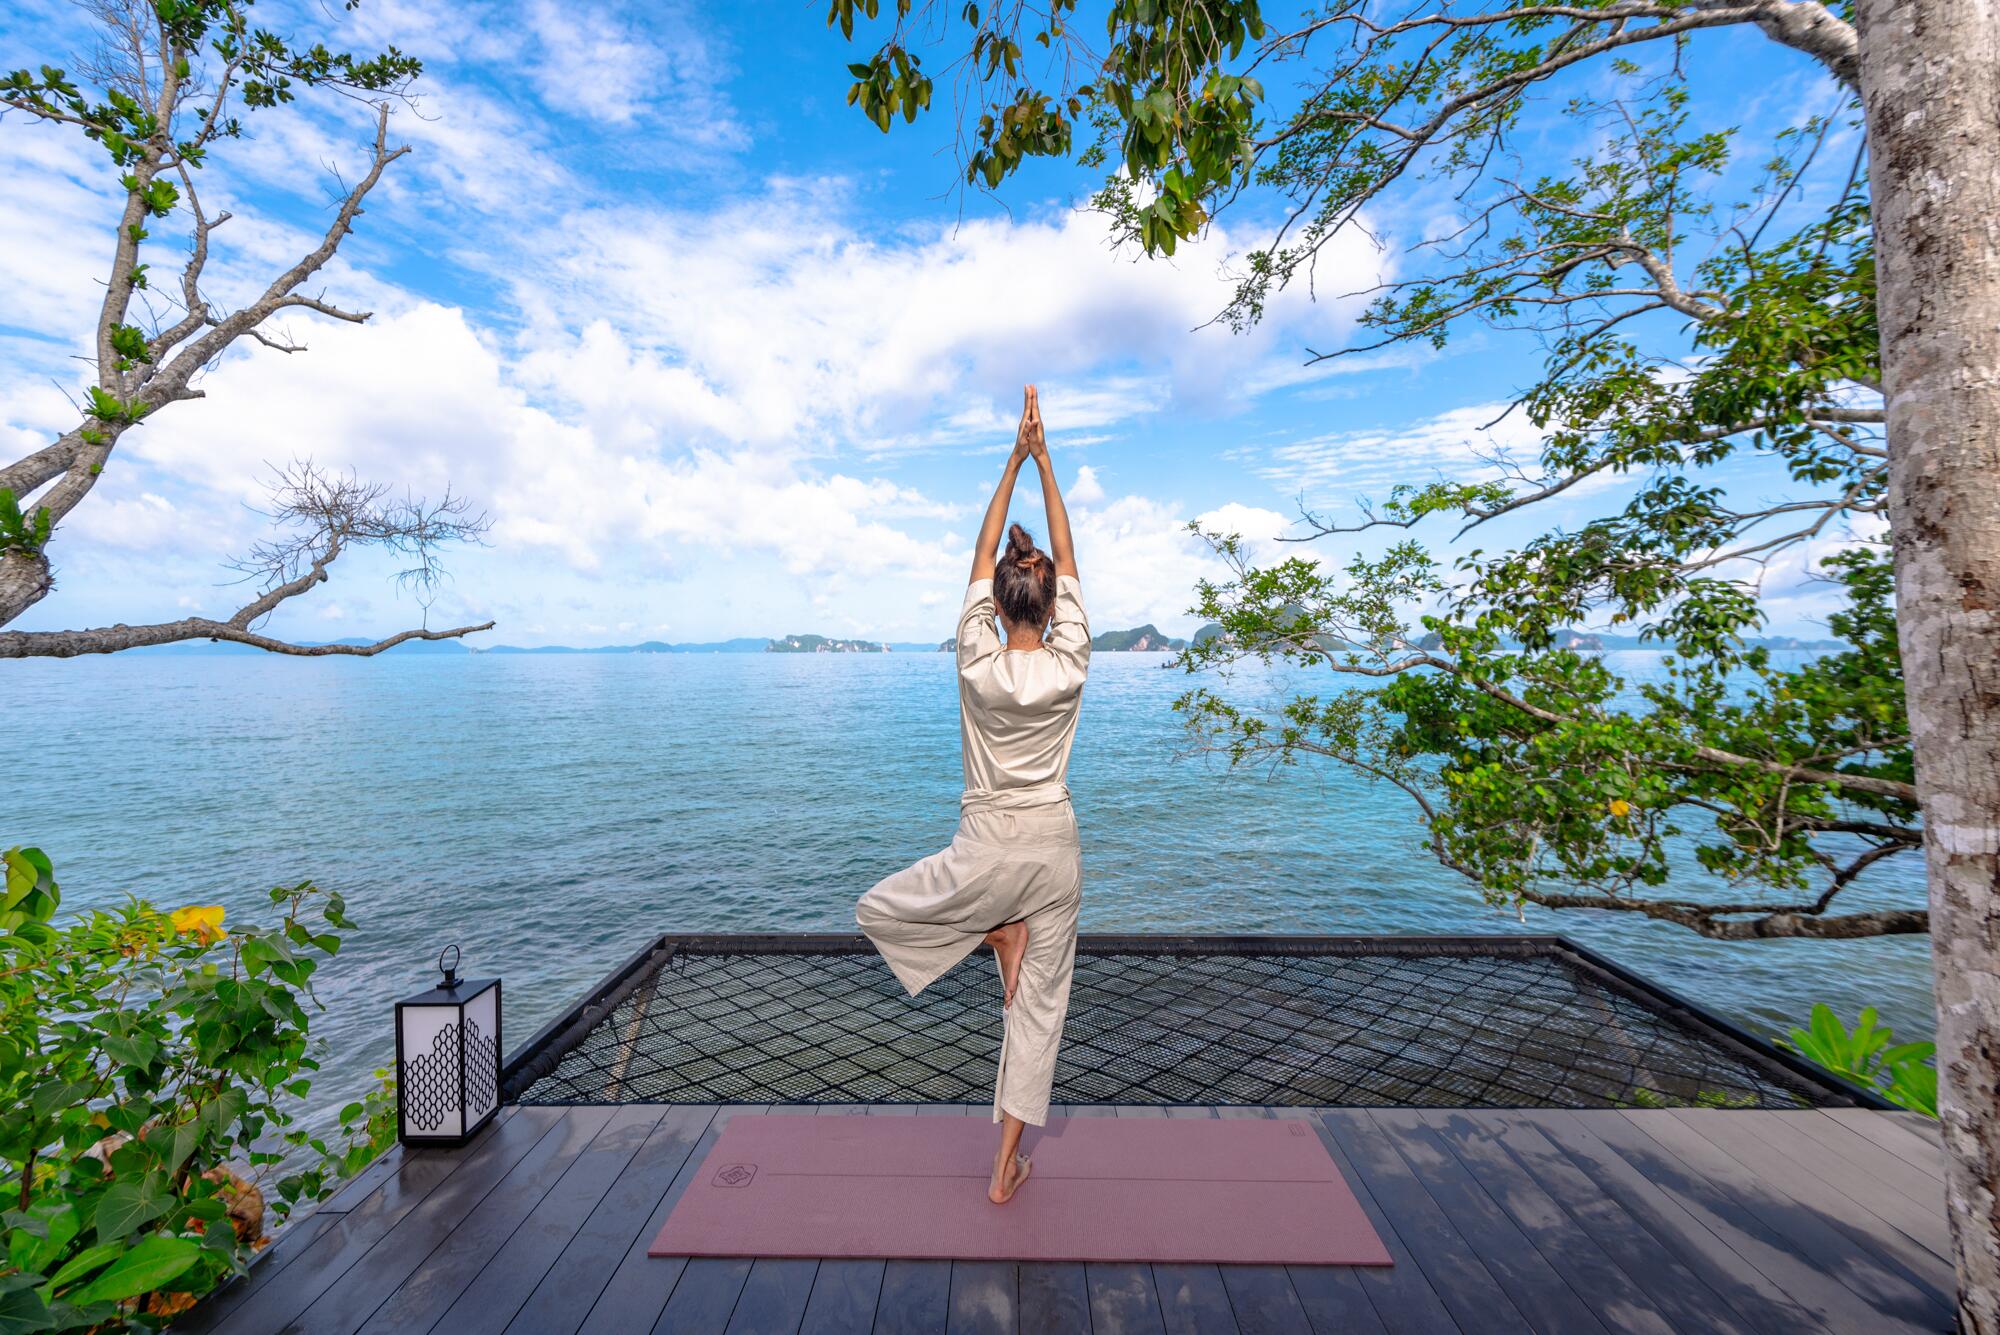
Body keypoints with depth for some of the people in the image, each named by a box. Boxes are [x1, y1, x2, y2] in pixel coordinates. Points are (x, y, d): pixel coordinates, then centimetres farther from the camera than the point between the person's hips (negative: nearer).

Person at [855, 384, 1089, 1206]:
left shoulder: (978, 667, -16)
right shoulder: (1070, 668, -11)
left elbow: (982, 557, -7)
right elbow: (1065, 560, -2)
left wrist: (1014, 461, -3)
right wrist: (1044, 462, 1)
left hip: (986, 851, -3)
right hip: (1055, 849, 3)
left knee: (877, 911, 24)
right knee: (1040, 1001, 18)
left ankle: (997, 935, 6)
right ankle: (1007, 1168, 27)